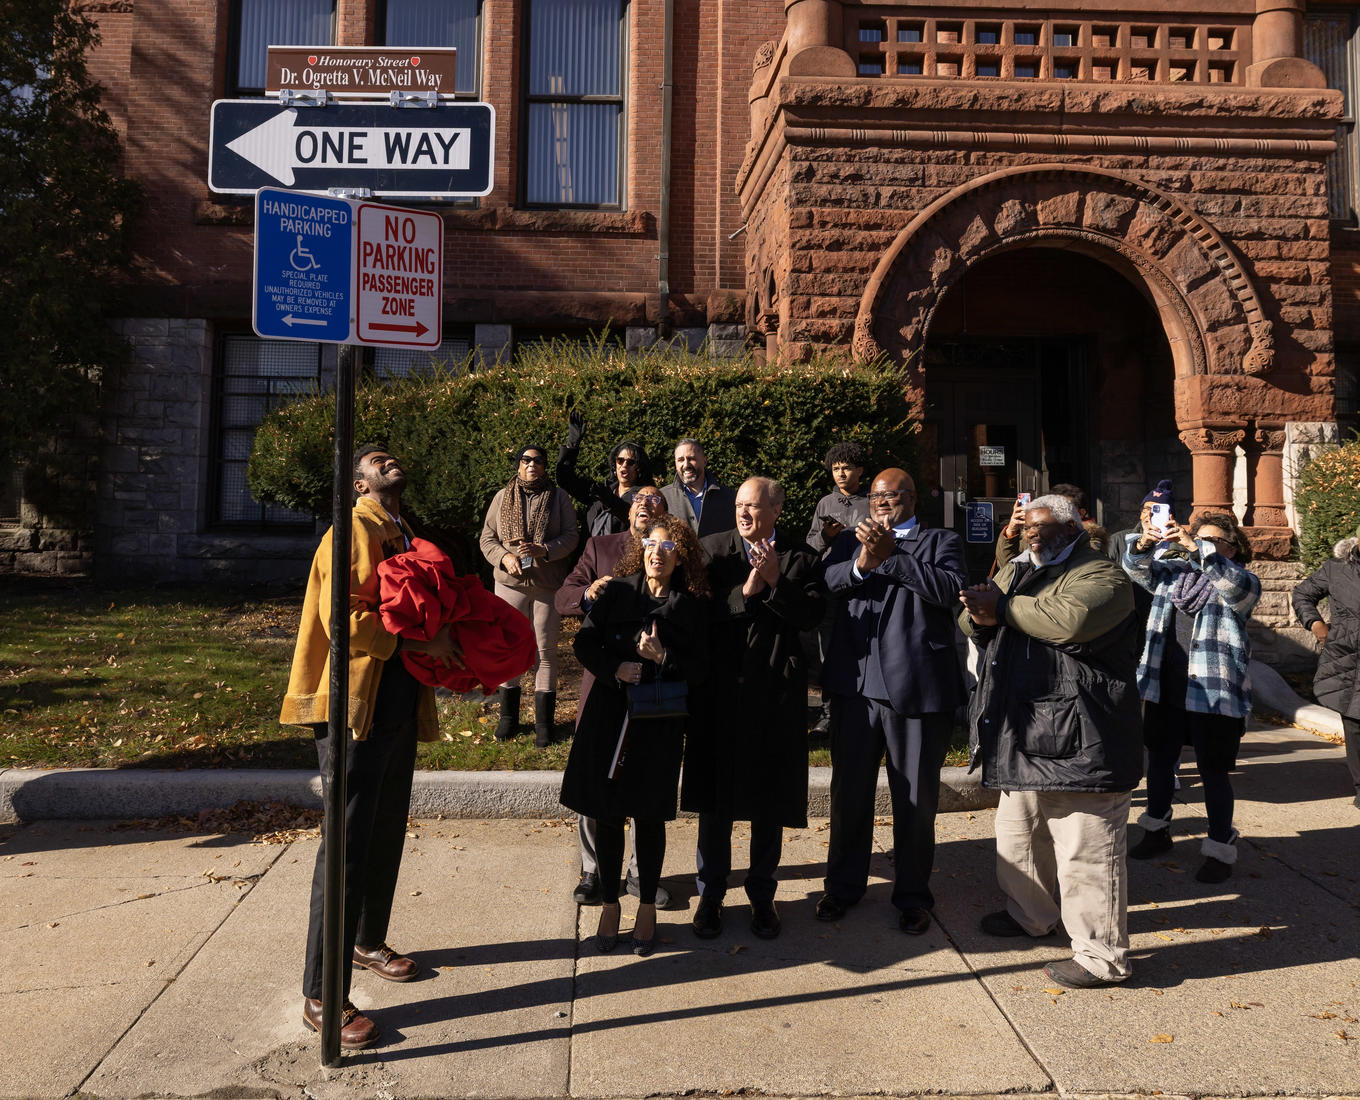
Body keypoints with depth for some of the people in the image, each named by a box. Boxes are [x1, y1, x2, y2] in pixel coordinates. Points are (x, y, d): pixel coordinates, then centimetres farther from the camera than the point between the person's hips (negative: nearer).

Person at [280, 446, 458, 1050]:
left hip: (398, 702, 9)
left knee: (388, 832, 19)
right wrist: (421, 641, -17)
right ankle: (321, 996, 3)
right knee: (346, 844, -6)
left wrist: (441, 640, 11)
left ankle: (368, 941, 40)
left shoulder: (402, 536, 18)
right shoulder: (354, 530, -11)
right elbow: (345, 621, -20)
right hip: (354, 703, -9)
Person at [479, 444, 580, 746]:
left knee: (545, 650, 3)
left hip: (548, 584, -1)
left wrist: (544, 549, -17)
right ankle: (508, 716, 21)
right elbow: (487, 538, 7)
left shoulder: (559, 497, 4)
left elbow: (571, 536, -2)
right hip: (510, 583, 2)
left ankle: (543, 722, 12)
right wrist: (505, 557, -12)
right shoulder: (502, 498, 8)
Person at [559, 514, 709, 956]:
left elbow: (699, 668, -2)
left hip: (660, 723, -1)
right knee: (607, 812, 8)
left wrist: (663, 657, -19)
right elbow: (585, 642, 2)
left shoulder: (691, 606, 0)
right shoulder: (617, 591, 2)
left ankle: (647, 907, 26)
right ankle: (609, 904, 25)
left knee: (649, 816, 8)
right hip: (609, 715, 1)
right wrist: (615, 668, -15)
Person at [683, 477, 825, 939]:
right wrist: (745, 592, -18)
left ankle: (762, 895, 27)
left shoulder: (800, 557, 3)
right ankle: (711, 894, 24)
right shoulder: (712, 549, 2)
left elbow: (811, 616, -10)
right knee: (715, 798, 8)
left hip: (776, 693, 0)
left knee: (770, 801, 10)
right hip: (721, 689, 0)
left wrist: (775, 581, -20)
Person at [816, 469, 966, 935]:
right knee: (849, 790, 14)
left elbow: (949, 587, -13)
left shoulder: (941, 542, 6)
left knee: (916, 797, 9)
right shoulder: (850, 540, 14)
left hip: (917, 686, -2)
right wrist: (862, 562, -21)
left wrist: (888, 556, -15)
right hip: (856, 683, 3)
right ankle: (844, 884, 32)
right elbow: (825, 580, -3)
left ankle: (912, 895, 27)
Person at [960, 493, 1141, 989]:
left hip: (1077, 740, -9)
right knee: (1018, 832, 23)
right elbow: (972, 620, 14)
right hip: (1023, 734, 9)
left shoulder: (1100, 575, -9)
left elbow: (1070, 619, -29)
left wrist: (1002, 607, -20)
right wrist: (980, 616, -10)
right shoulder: (1018, 570, 16)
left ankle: (1101, 955, 7)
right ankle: (1030, 914, 42)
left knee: (1086, 850, -4)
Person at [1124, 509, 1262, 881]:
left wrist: (1195, 547, -34)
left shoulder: (1243, 581, -2)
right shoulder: (1173, 572, 11)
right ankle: (1157, 830, 35)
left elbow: (1235, 585, -25)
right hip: (1164, 687, 5)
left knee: (1213, 772, 2)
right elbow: (1138, 569, -2)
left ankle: (1220, 849, 18)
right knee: (1159, 760, 17)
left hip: (1215, 693, -5)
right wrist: (1143, 543, -24)